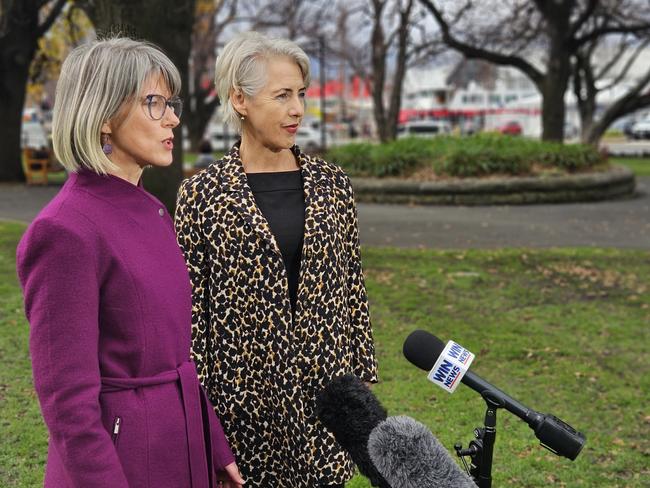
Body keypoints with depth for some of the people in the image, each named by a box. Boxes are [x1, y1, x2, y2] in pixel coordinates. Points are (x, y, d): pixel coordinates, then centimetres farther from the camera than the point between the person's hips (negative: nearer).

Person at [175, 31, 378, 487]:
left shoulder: (331, 185, 4)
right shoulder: (204, 194, -5)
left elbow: (353, 291, 8)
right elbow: (190, 310, -4)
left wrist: (364, 383, 7)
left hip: (324, 390, 3)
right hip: (244, 396, -3)